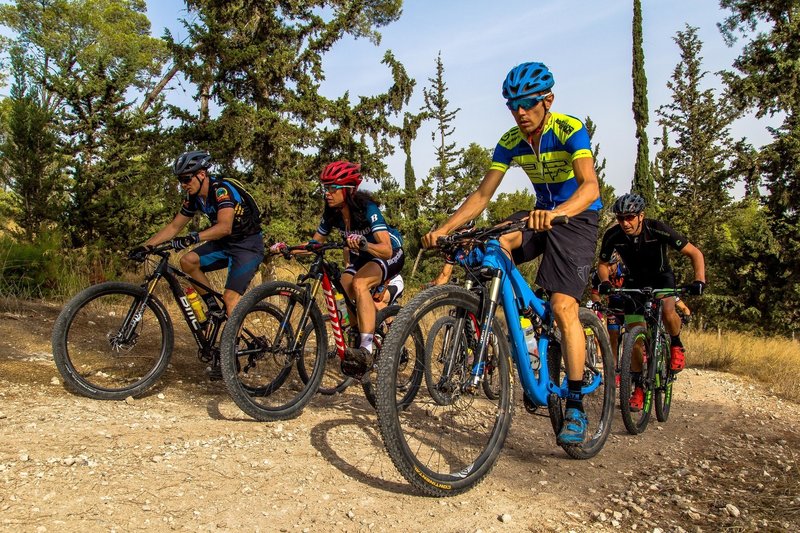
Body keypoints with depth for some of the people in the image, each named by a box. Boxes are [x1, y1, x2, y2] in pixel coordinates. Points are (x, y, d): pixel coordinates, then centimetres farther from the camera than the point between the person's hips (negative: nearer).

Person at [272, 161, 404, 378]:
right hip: (360, 257, 7)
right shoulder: (332, 213, -9)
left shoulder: (367, 208, -27)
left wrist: (364, 244, -57)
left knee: (359, 283, -34)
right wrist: (286, 248, -18)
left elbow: (386, 250, -37)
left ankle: (366, 350, -39)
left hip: (390, 255, -7)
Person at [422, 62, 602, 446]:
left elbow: (590, 186, -34)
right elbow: (482, 194, -6)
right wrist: (444, 228, -20)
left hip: (577, 216, -5)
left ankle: (575, 407, -9)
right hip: (541, 214, 5)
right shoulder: (510, 142, -5)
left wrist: (556, 213, -56)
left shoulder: (569, 129, -20)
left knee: (563, 306, -18)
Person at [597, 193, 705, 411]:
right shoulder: (613, 236, -22)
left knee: (667, 312, -34)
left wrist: (699, 280, -36)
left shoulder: (658, 230, -29)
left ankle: (676, 345, -1)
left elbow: (695, 253, -22)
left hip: (661, 277, -2)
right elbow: (603, 264, -5)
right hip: (635, 281, 2)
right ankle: (639, 388, 10)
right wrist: (605, 282, -26)